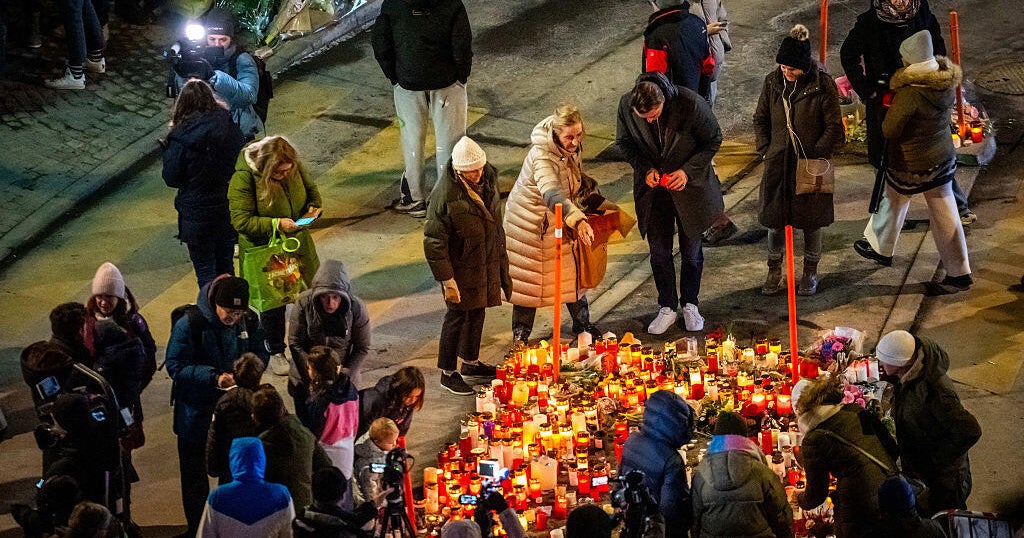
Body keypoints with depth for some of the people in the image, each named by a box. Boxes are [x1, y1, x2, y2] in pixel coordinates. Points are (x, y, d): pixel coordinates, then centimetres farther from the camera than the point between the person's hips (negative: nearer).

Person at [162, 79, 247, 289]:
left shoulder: (180, 138, -19)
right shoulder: (231, 128, -8)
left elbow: (171, 179, -11)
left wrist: (168, 148, 1)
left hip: (197, 211, -4)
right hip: (230, 208, 4)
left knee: (205, 271, 9)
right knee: (226, 267, 20)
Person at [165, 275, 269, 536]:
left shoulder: (249, 321, -10)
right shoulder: (189, 324, -21)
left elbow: (260, 354, 4)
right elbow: (175, 366, -19)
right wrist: (214, 377, -30)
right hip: (197, 410, -3)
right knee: (194, 472, 12)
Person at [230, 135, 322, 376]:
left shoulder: (294, 167, -8)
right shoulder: (243, 178, -25)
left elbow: (311, 189, 12)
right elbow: (241, 221, -24)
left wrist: (313, 207, -10)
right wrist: (276, 224, -31)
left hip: (298, 243, 5)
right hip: (264, 249, -5)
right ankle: (276, 352, 28)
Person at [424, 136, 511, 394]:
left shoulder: (488, 179, -4)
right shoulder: (445, 195, -27)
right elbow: (434, 242, -21)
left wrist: (501, 260, 19)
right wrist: (447, 281, -19)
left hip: (487, 263, 7)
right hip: (461, 267, -7)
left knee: (477, 312, 20)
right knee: (457, 316, 5)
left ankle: (470, 362, 40)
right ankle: (447, 373, 20)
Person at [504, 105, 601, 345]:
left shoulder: (573, 147, -10)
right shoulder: (541, 156, -35)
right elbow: (552, 195, -52)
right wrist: (578, 220, -64)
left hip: (560, 219, 7)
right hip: (531, 221, -7)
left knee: (572, 270, 16)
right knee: (528, 279, 6)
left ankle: (581, 322, 35)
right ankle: (521, 334, 21)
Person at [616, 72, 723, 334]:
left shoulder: (691, 104, -26)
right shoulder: (626, 105, -18)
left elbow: (713, 141, -11)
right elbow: (624, 143, -1)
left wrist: (688, 171, -22)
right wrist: (645, 169, -16)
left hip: (689, 185, -2)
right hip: (652, 187, 2)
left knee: (691, 251, 12)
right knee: (659, 251, 8)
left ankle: (690, 304, 32)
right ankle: (667, 307, 25)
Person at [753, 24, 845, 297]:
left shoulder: (822, 84, -13)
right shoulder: (772, 82, -1)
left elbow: (834, 127, -8)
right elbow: (760, 119, 11)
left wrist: (815, 154, -13)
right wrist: (766, 150, 1)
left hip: (811, 163, -3)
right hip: (778, 162, 3)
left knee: (811, 221, 8)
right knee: (775, 219, 8)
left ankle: (810, 273, 25)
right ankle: (774, 272, 24)